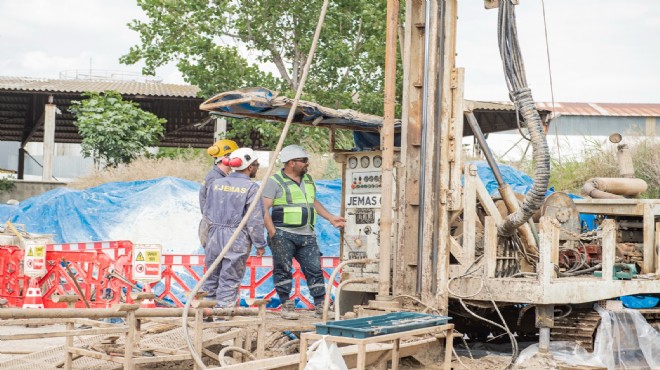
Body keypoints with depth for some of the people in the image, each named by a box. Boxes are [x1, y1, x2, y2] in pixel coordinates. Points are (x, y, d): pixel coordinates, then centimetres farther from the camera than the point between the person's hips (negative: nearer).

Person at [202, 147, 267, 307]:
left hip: (215, 236, 5)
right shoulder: (251, 188, -9)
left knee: (212, 276, 16)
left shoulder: (215, 184, 6)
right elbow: (255, 220, -11)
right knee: (230, 281, 2)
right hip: (237, 240, -5)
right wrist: (260, 244, -3)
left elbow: (207, 211, 11)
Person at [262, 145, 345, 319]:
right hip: (283, 235, -6)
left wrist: (330, 217, 24)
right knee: (283, 269, -1)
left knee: (314, 269, 2)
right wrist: (272, 232, -21)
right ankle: (286, 305, 7)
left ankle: (320, 306, 5)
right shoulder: (275, 182, -5)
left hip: (307, 235, 6)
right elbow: (264, 208, -11)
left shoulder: (308, 180, 17)